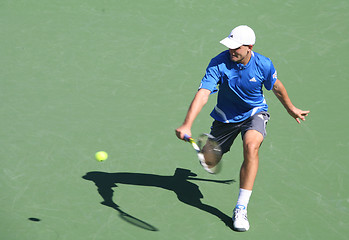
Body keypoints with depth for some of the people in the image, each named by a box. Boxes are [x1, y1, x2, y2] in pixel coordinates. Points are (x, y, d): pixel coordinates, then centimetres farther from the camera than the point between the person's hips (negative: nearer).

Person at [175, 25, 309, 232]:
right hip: (225, 117, 2)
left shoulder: (264, 65, -21)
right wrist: (187, 124, -49)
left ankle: (241, 208, -29)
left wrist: (291, 109, 17)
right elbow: (203, 93, -36)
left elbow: (277, 88, 1)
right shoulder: (219, 63, -26)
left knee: (251, 146, -34)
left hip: (254, 112, -1)